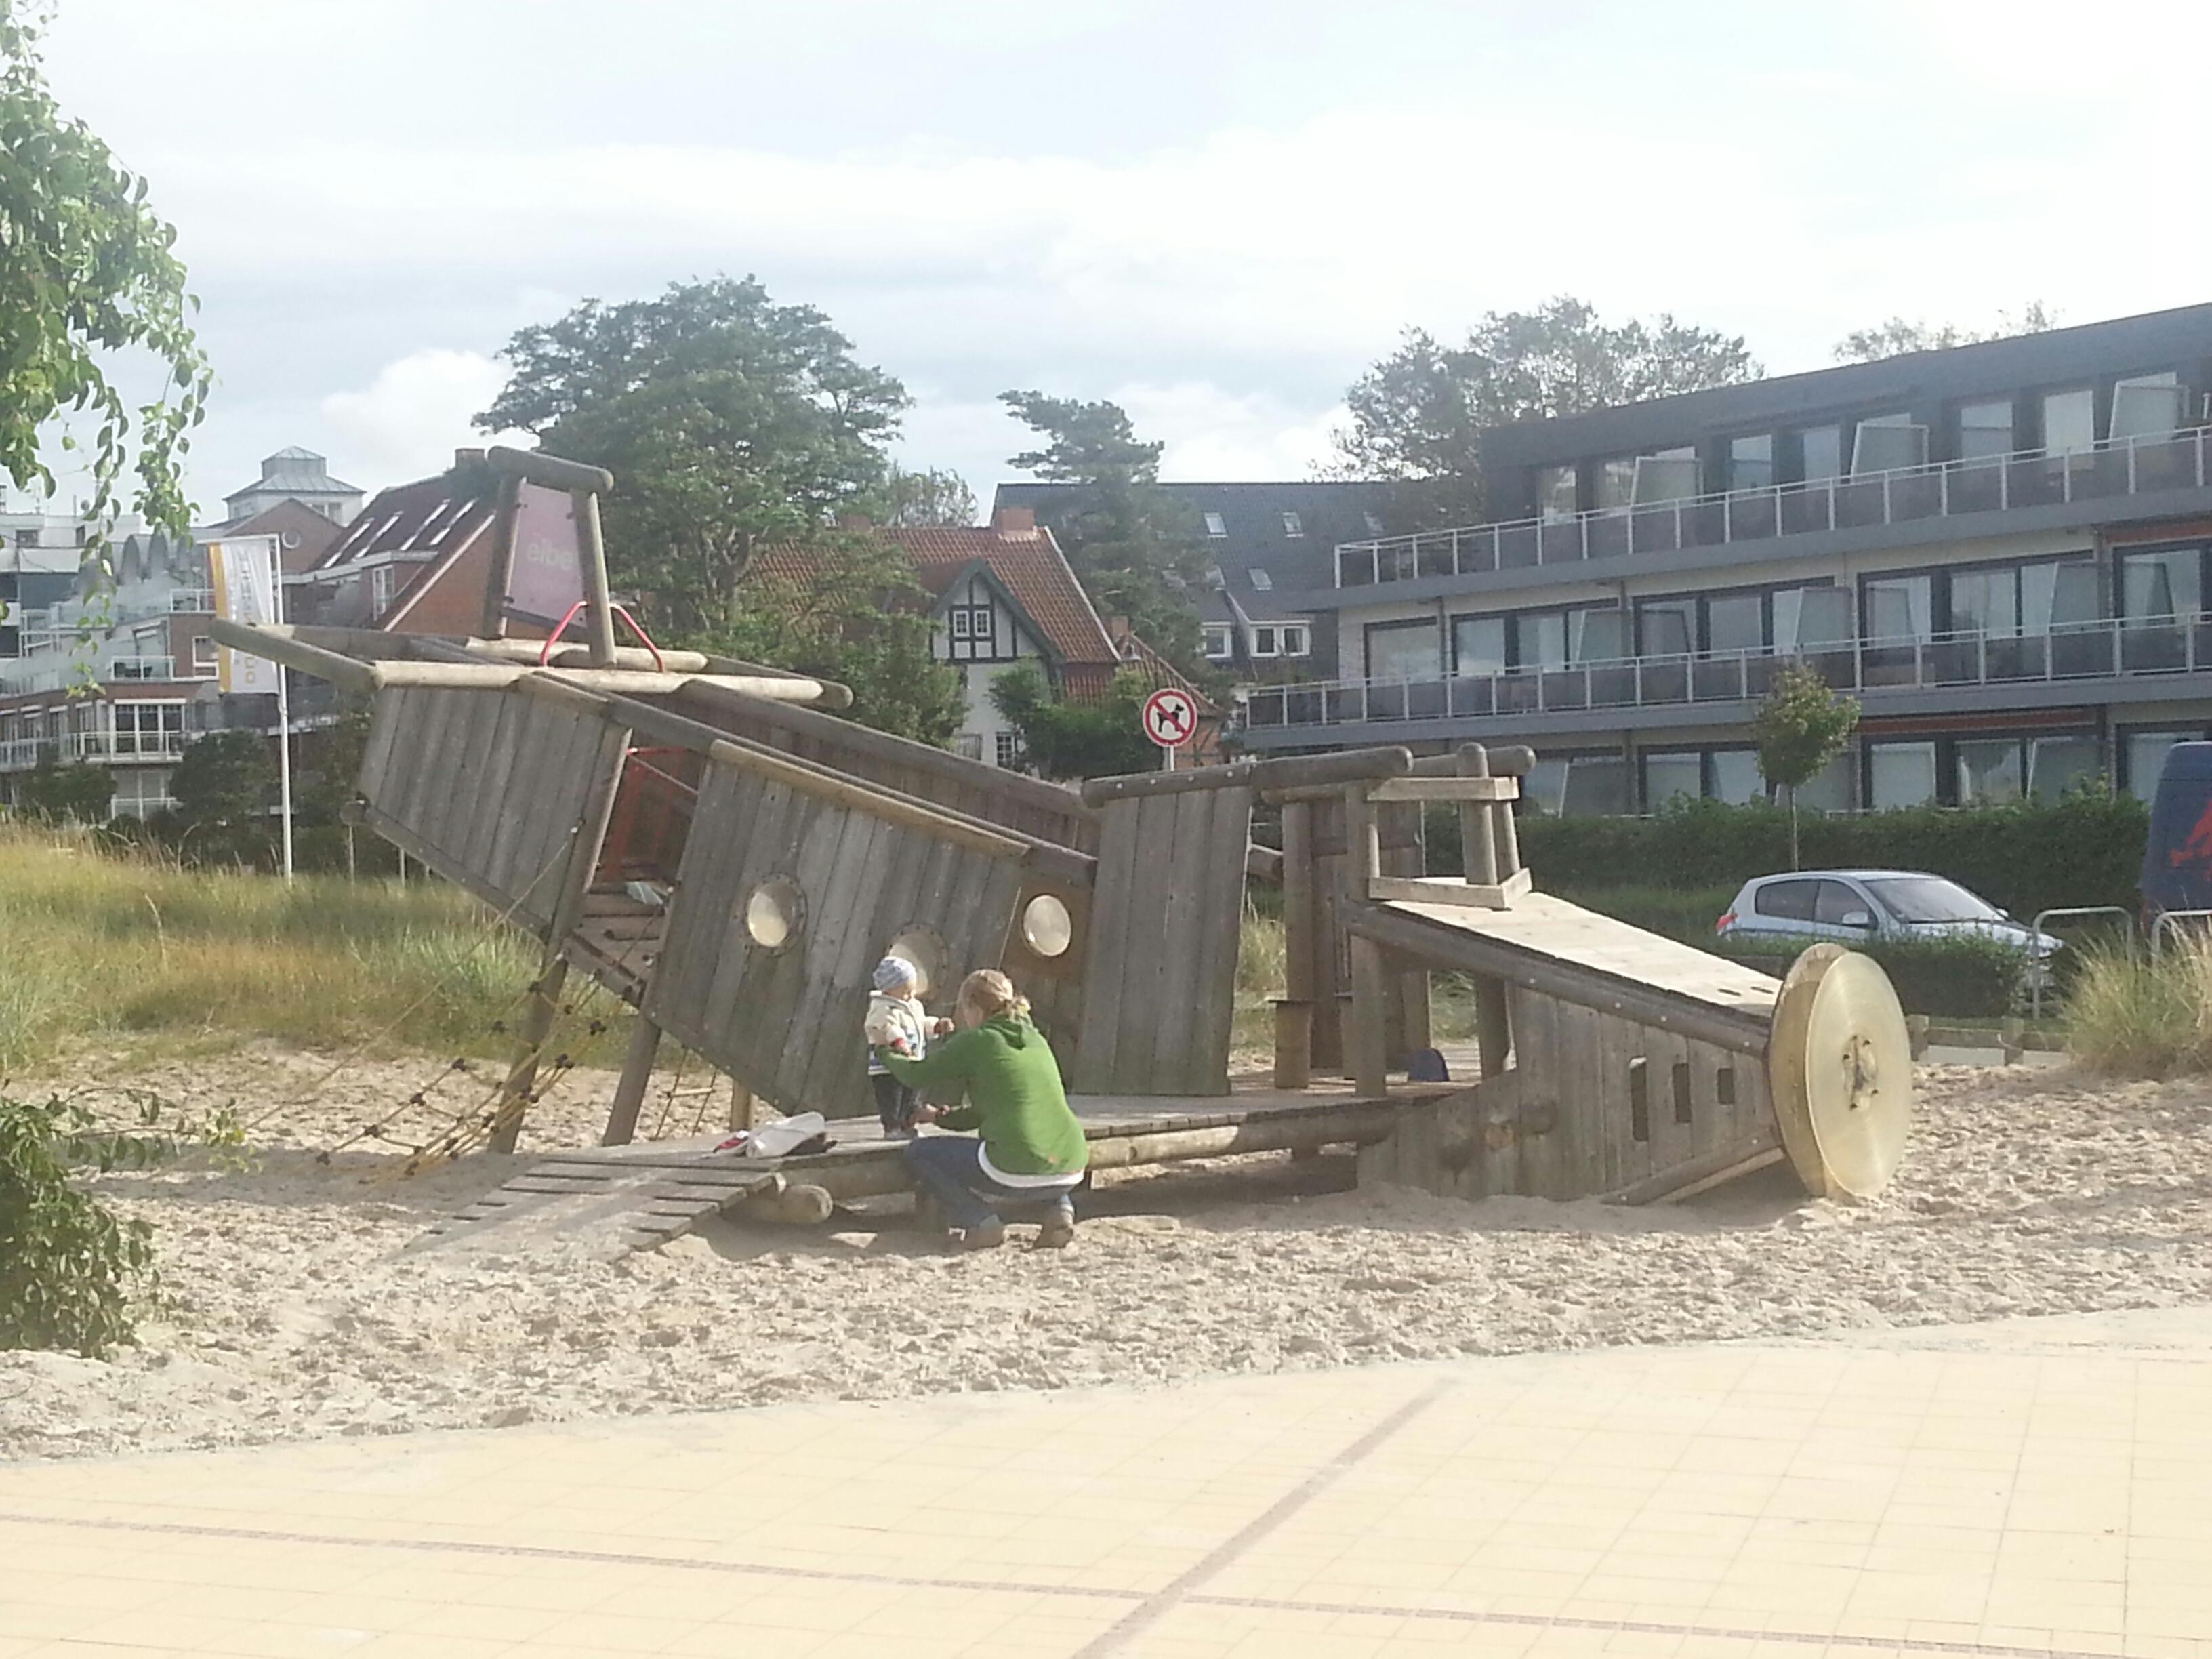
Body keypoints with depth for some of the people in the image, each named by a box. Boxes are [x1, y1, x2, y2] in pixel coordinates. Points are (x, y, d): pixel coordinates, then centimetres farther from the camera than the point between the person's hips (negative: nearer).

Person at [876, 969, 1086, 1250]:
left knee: (918, 1153, 15)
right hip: (1070, 1172, 6)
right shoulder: (1037, 1040, 20)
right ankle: (1059, 1207, 14)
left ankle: (982, 1221, -1)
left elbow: (917, 1076, 11)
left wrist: (886, 1055, 32)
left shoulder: (975, 1042, 1)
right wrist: (941, 1117, 37)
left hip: (1015, 1172, -5)